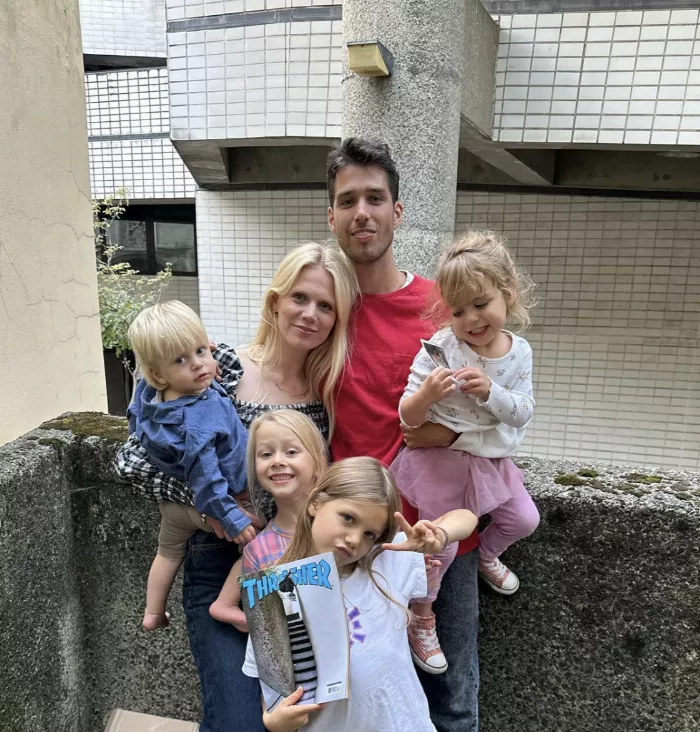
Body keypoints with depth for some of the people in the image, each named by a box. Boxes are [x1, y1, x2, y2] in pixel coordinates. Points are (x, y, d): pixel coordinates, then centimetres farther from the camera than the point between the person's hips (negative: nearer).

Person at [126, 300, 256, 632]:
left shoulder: (148, 393, -14)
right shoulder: (198, 418, -38)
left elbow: (137, 429, 7)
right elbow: (205, 479, -34)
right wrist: (232, 519, -28)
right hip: (204, 505, -9)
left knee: (169, 551, 30)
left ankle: (153, 614, 49)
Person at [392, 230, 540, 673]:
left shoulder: (519, 351, -6)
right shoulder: (438, 348, -21)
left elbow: (523, 412, -10)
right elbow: (408, 418, -19)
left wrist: (491, 392, -29)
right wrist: (426, 395, -41)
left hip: (492, 459, 5)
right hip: (441, 460, -5)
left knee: (524, 520, 19)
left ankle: (487, 555, 52)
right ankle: (421, 619, 30)